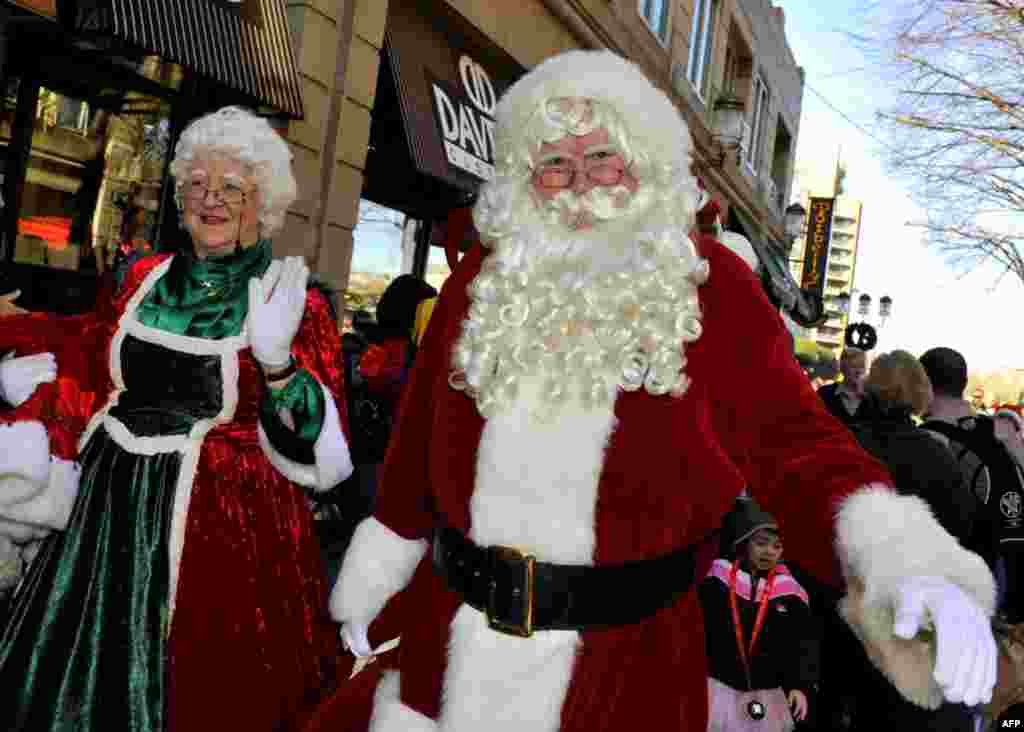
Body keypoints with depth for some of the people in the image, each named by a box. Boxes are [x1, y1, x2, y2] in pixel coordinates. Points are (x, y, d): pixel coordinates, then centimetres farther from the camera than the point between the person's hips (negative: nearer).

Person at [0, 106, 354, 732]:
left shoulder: (292, 299, -9)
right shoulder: (148, 278, 5)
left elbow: (322, 453, -15)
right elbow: (87, 371, 15)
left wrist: (276, 360, -29)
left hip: (224, 530, -4)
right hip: (109, 512, 5)